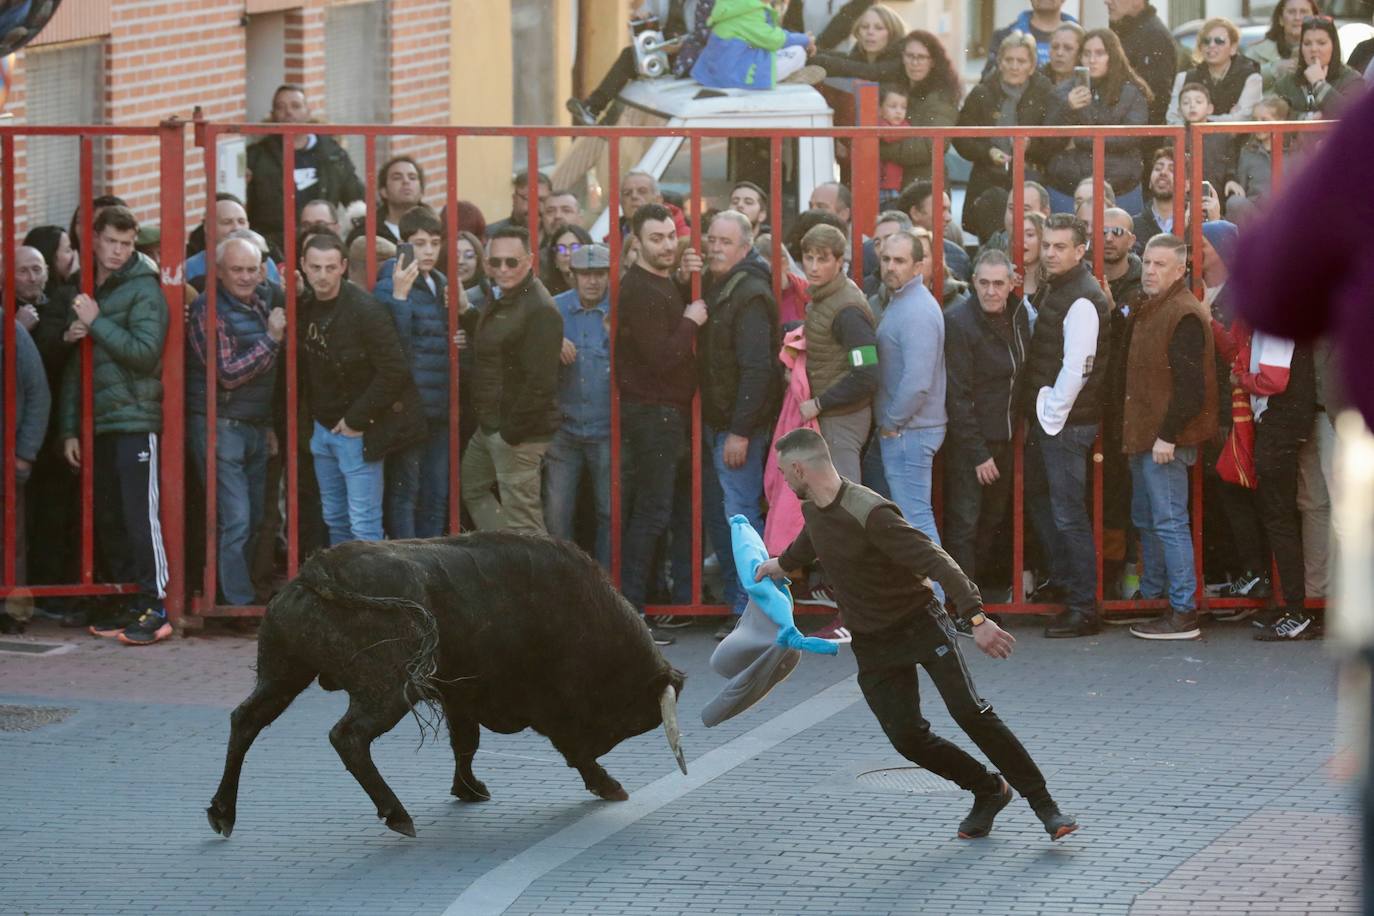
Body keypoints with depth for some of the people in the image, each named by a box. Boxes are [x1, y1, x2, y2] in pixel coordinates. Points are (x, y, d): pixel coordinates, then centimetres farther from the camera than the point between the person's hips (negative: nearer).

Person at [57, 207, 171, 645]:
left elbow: (145, 351, -15)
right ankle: (127, 604, 13)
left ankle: (153, 608, -9)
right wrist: (69, 429, 14)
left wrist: (96, 323, -13)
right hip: (97, 423, 7)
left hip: (135, 420, -7)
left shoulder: (143, 289, -3)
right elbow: (73, 366, 19)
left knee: (140, 515, -9)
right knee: (108, 519, 7)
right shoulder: (85, 292, 16)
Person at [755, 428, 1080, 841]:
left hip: (920, 623, -7)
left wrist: (976, 617, -43)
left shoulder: (870, 514, -25)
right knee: (907, 737, -8)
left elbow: (935, 560, -32)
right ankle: (988, 792, 12)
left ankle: (1042, 803, -9)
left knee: (969, 711, -19)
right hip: (873, 642, 7)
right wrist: (780, 564, 51)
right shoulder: (813, 510, 2)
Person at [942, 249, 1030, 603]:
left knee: (994, 521, 14)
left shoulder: (1018, 313, 3)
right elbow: (957, 395, -17)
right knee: (964, 522, -4)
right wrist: (978, 453, -17)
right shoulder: (959, 322, -17)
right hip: (970, 440, -7)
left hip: (1004, 437, 7)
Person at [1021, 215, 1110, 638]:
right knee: (1040, 506, 17)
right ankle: (1063, 585, 27)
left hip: (1068, 422, -10)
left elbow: (1077, 367, -20)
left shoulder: (1082, 300, -16)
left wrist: (1053, 413, -15)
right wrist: (1039, 415, 13)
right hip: (1046, 418, 10)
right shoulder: (1051, 292, 14)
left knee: (1068, 515, -6)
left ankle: (1084, 609, -1)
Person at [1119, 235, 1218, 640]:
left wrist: (1168, 435, -22)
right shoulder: (1144, 310, 15)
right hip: (1143, 436, 10)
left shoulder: (1185, 316, -16)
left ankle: (1183, 613, -7)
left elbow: (1190, 386, -21)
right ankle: (1151, 596, 30)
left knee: (1169, 523, -9)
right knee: (1146, 520, 18)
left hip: (1167, 439, -10)